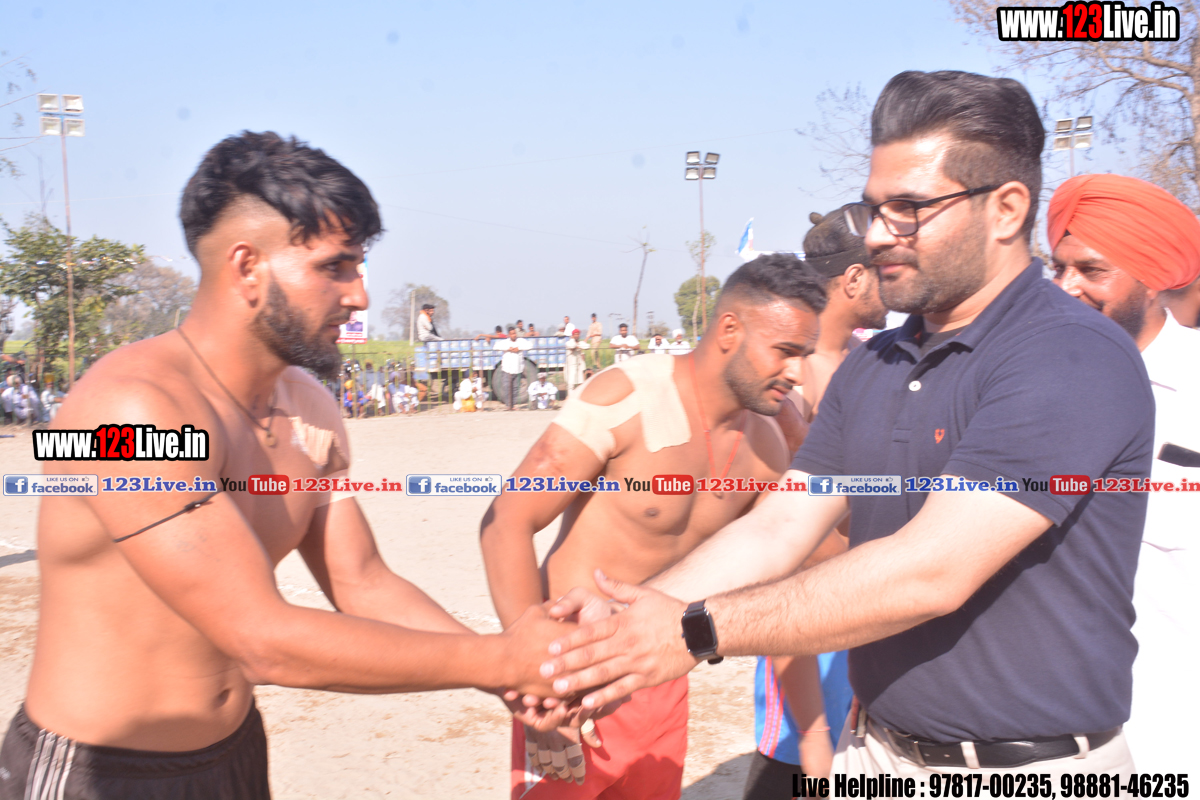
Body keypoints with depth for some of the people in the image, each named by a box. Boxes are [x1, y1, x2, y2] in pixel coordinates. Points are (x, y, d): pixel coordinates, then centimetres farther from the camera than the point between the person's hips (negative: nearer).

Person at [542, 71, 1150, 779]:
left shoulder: (1075, 360, -20)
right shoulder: (870, 368, 5)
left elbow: (930, 572, -28)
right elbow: (775, 531, -1)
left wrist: (697, 631, -25)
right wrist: (619, 621, -15)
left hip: (1033, 770, -6)